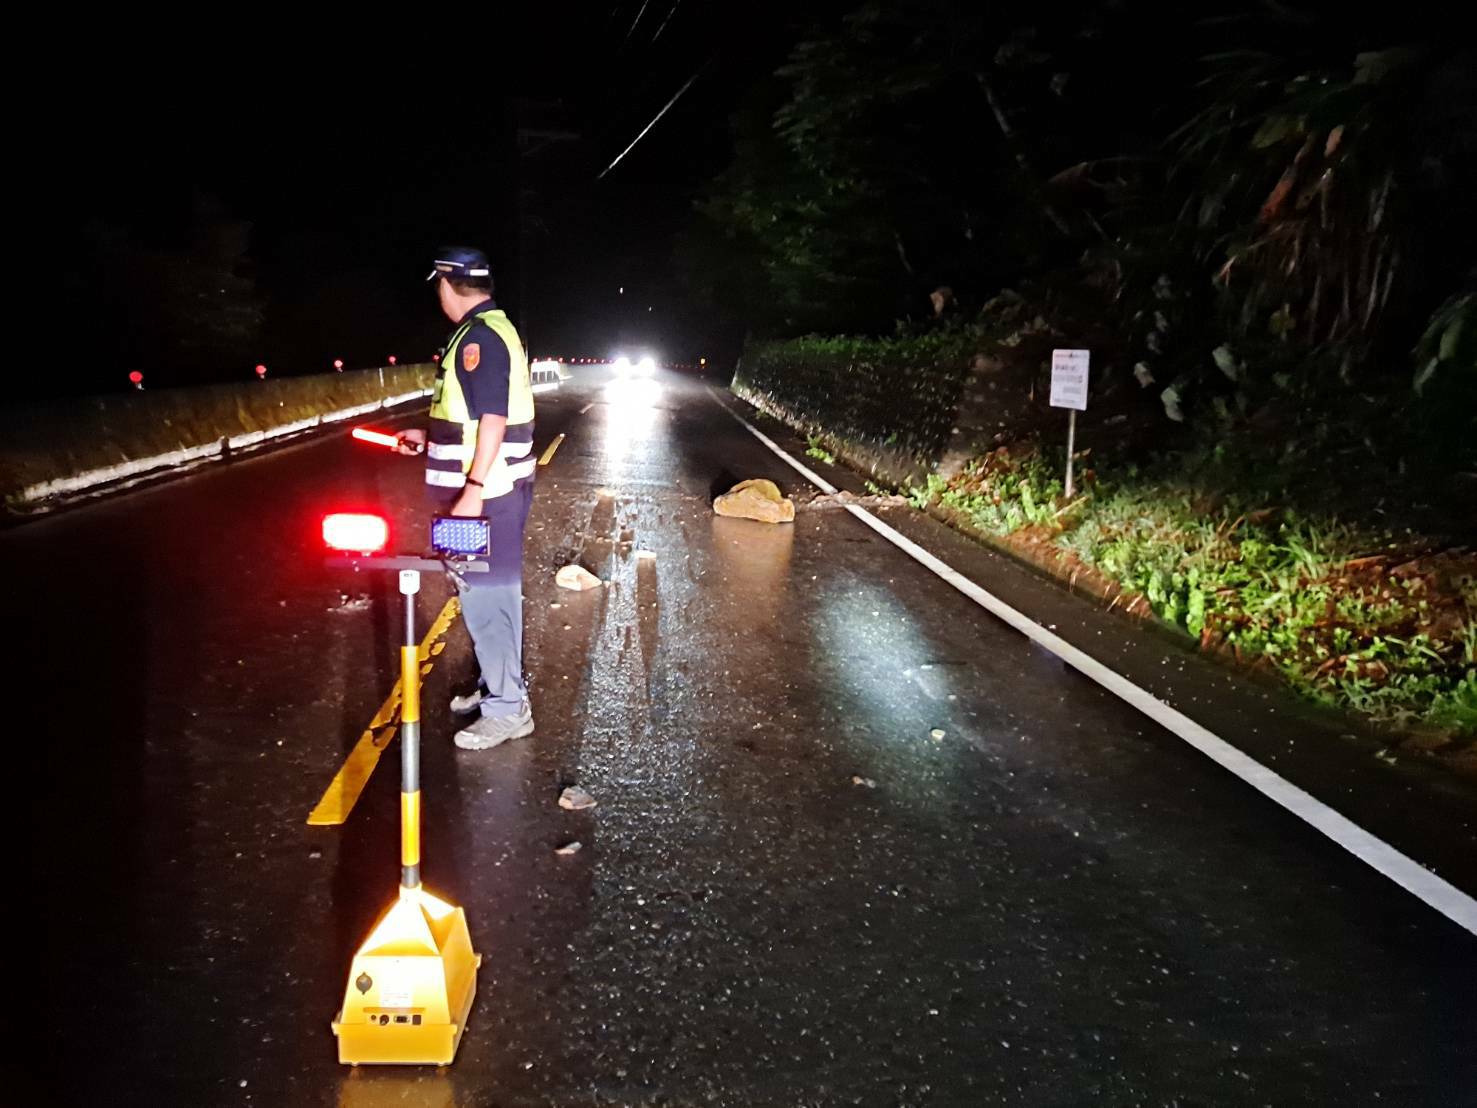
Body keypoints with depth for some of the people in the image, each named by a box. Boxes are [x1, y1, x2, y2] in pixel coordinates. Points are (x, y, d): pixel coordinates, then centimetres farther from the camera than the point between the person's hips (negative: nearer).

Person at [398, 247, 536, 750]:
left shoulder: (479, 336, -17)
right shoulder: (490, 330, 16)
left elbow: (492, 419, -24)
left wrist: (472, 491, -26)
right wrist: (429, 437, 25)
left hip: (486, 493, -10)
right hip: (492, 488, 10)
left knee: (485, 595, -5)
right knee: (493, 591, 18)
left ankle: (507, 709, 4)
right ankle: (498, 684, 31)